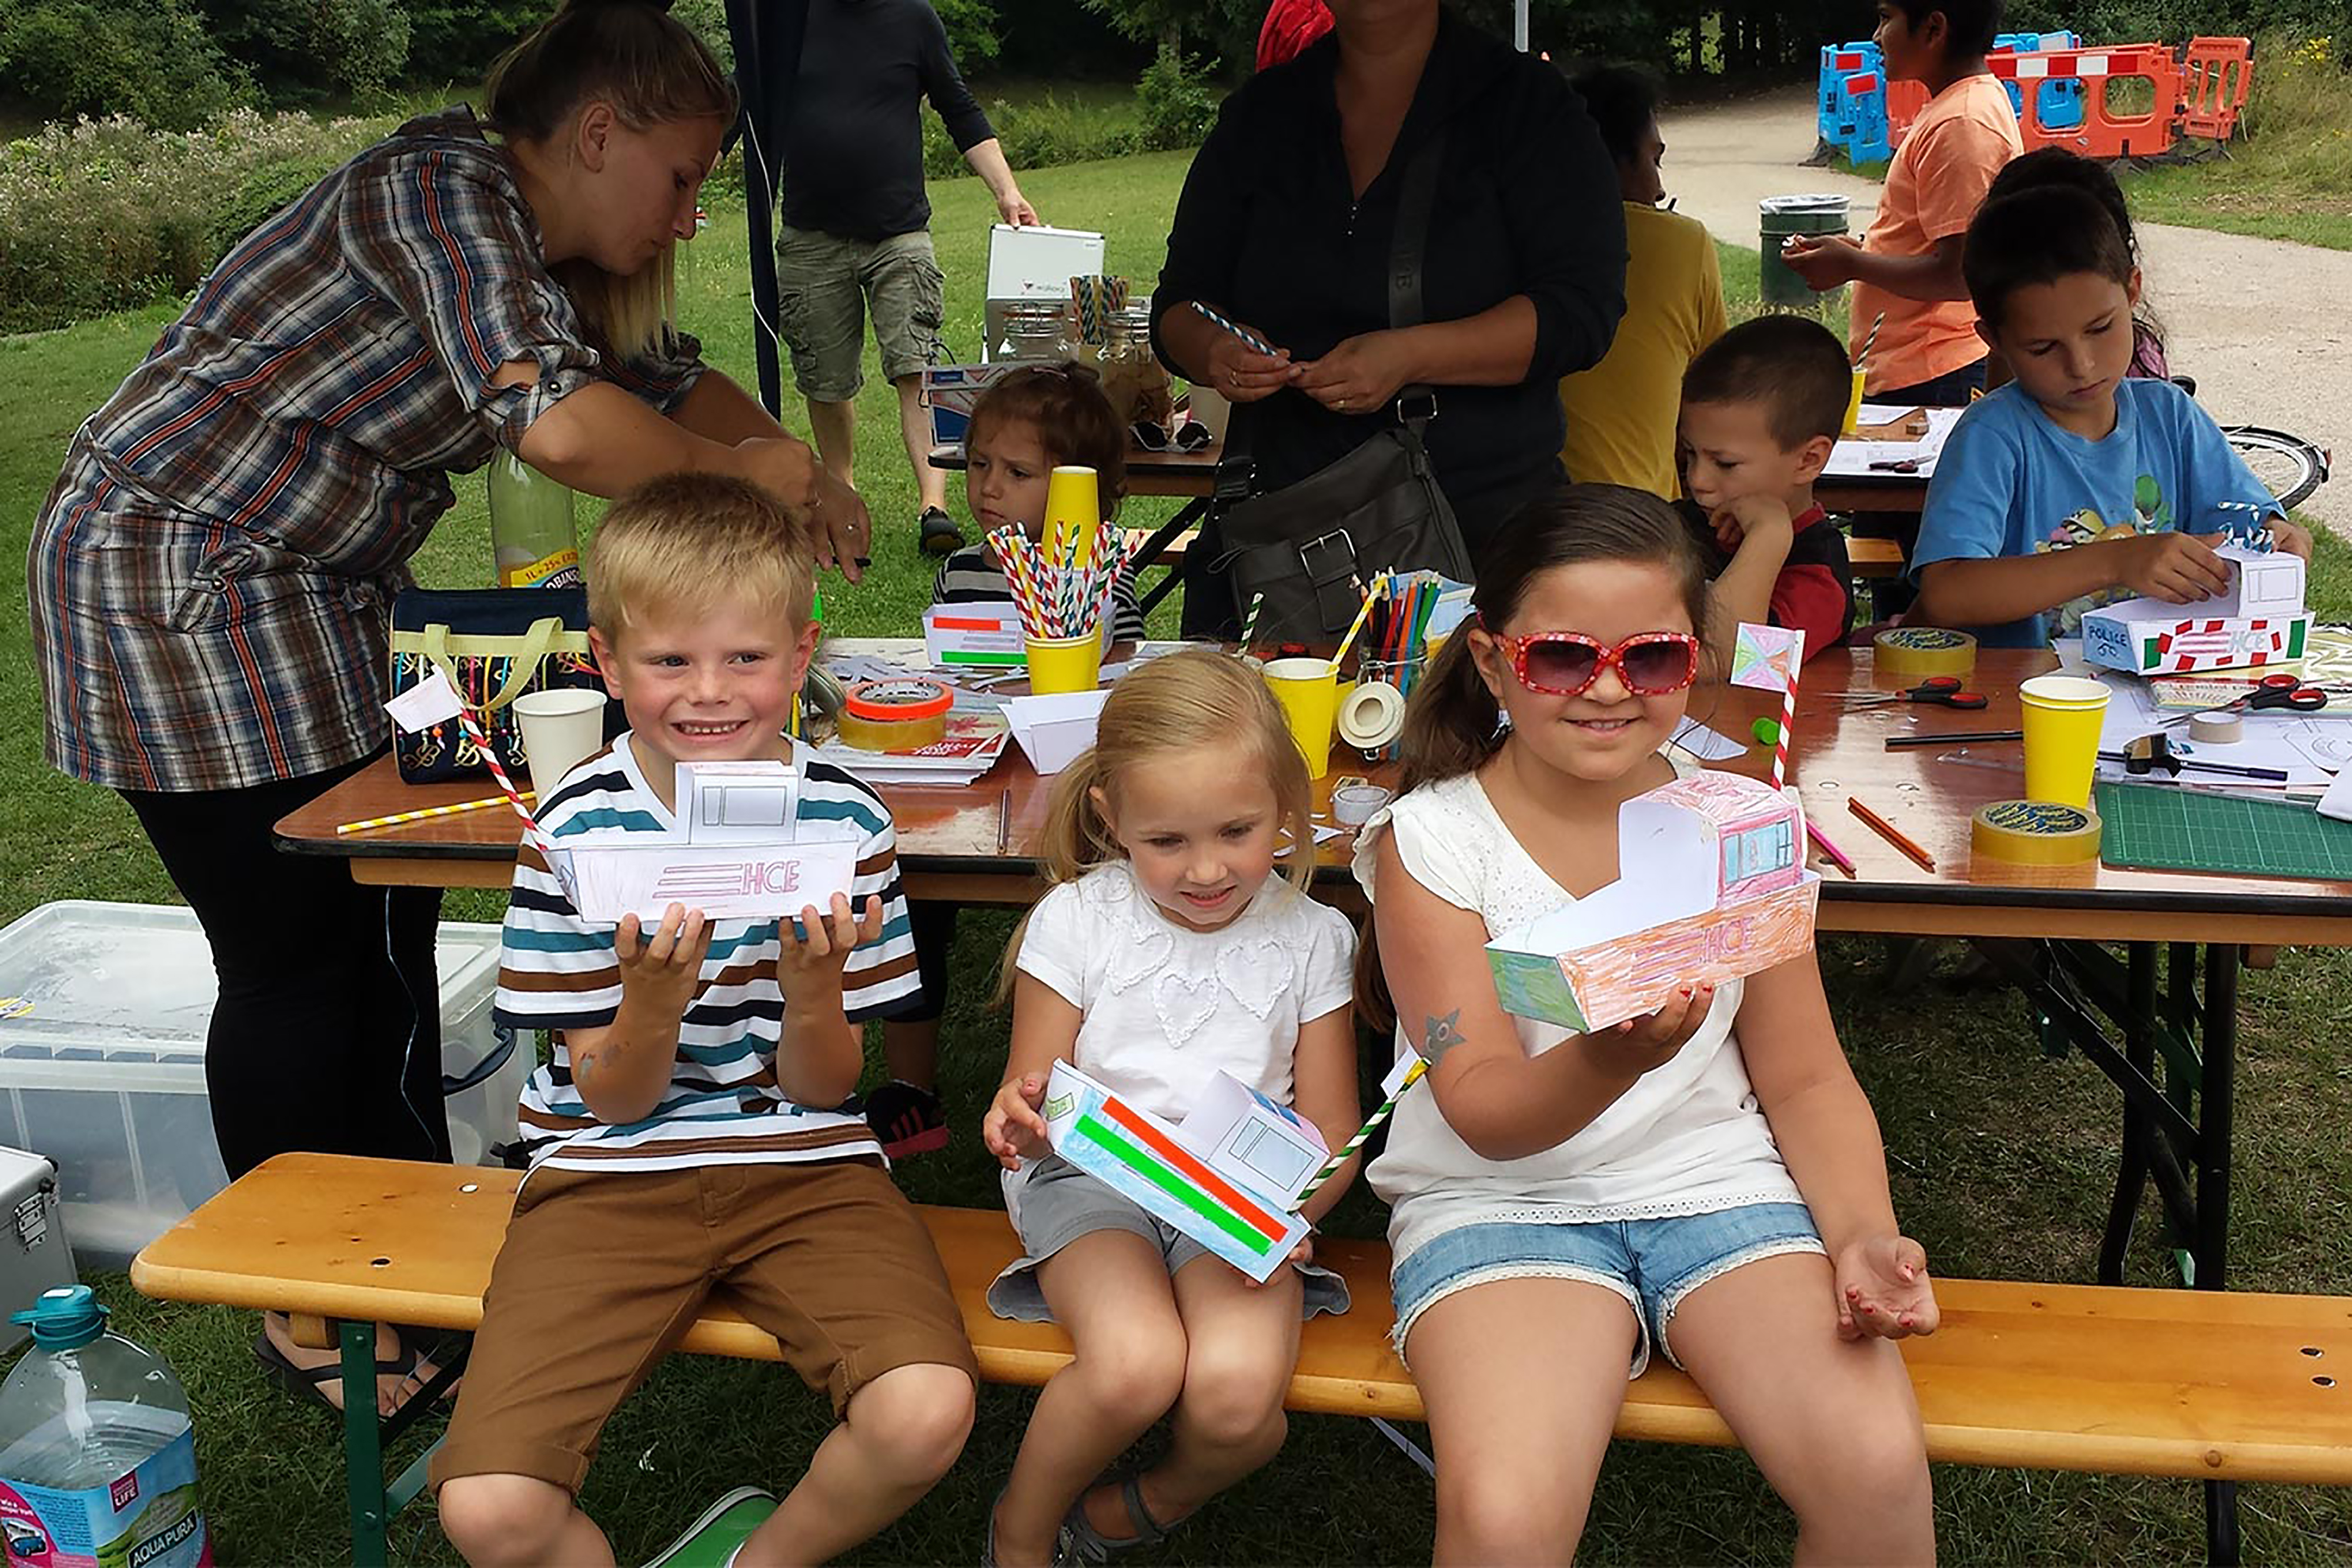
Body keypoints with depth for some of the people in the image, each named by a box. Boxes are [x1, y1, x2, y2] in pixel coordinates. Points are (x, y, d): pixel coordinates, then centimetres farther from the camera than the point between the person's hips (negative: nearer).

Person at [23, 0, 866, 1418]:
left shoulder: (546, 252, 8)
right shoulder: (446, 190, -21)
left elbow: (669, 380, 20)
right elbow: (556, 421, -35)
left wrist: (802, 471, 4)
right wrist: (748, 474, -20)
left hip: (314, 596, 10)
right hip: (175, 587, -10)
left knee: (387, 915, 13)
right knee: (297, 955, -2)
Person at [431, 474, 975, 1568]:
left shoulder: (842, 821, -4)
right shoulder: (578, 830, -6)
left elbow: (821, 1088, 0)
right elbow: (614, 1098, -3)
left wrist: (812, 992, -22)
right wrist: (654, 992, -24)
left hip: (800, 1166, 1)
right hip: (612, 1170, 0)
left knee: (926, 1417, -26)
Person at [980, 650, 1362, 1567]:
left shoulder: (1311, 939, 3)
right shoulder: (1076, 919, -1)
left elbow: (1331, 1131, 5)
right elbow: (1032, 1095, 3)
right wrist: (1020, 1119, -23)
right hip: (1092, 1178, -1)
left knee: (1238, 1388, -29)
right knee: (1135, 1363, -32)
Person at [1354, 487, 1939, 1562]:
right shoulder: (1431, 839, -8)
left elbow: (1804, 1079, 8)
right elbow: (1485, 1112, -13)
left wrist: (1862, 1233, -11)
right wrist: (1606, 1062, -35)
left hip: (1716, 1184, 3)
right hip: (1500, 1201, -2)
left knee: (1879, 1470, -23)